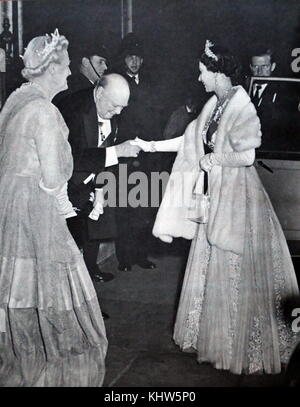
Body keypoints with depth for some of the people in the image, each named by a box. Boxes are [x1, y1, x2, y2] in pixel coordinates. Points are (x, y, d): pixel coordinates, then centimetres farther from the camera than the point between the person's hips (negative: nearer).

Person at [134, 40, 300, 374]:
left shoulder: (241, 107, -18)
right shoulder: (215, 104, 6)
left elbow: (247, 157, -23)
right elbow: (192, 139, 10)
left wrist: (214, 160, -11)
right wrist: (152, 146, 8)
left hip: (236, 196, -8)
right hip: (215, 194, 8)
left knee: (234, 272, 3)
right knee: (211, 267, 16)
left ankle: (241, 347, 21)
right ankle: (211, 334, 33)